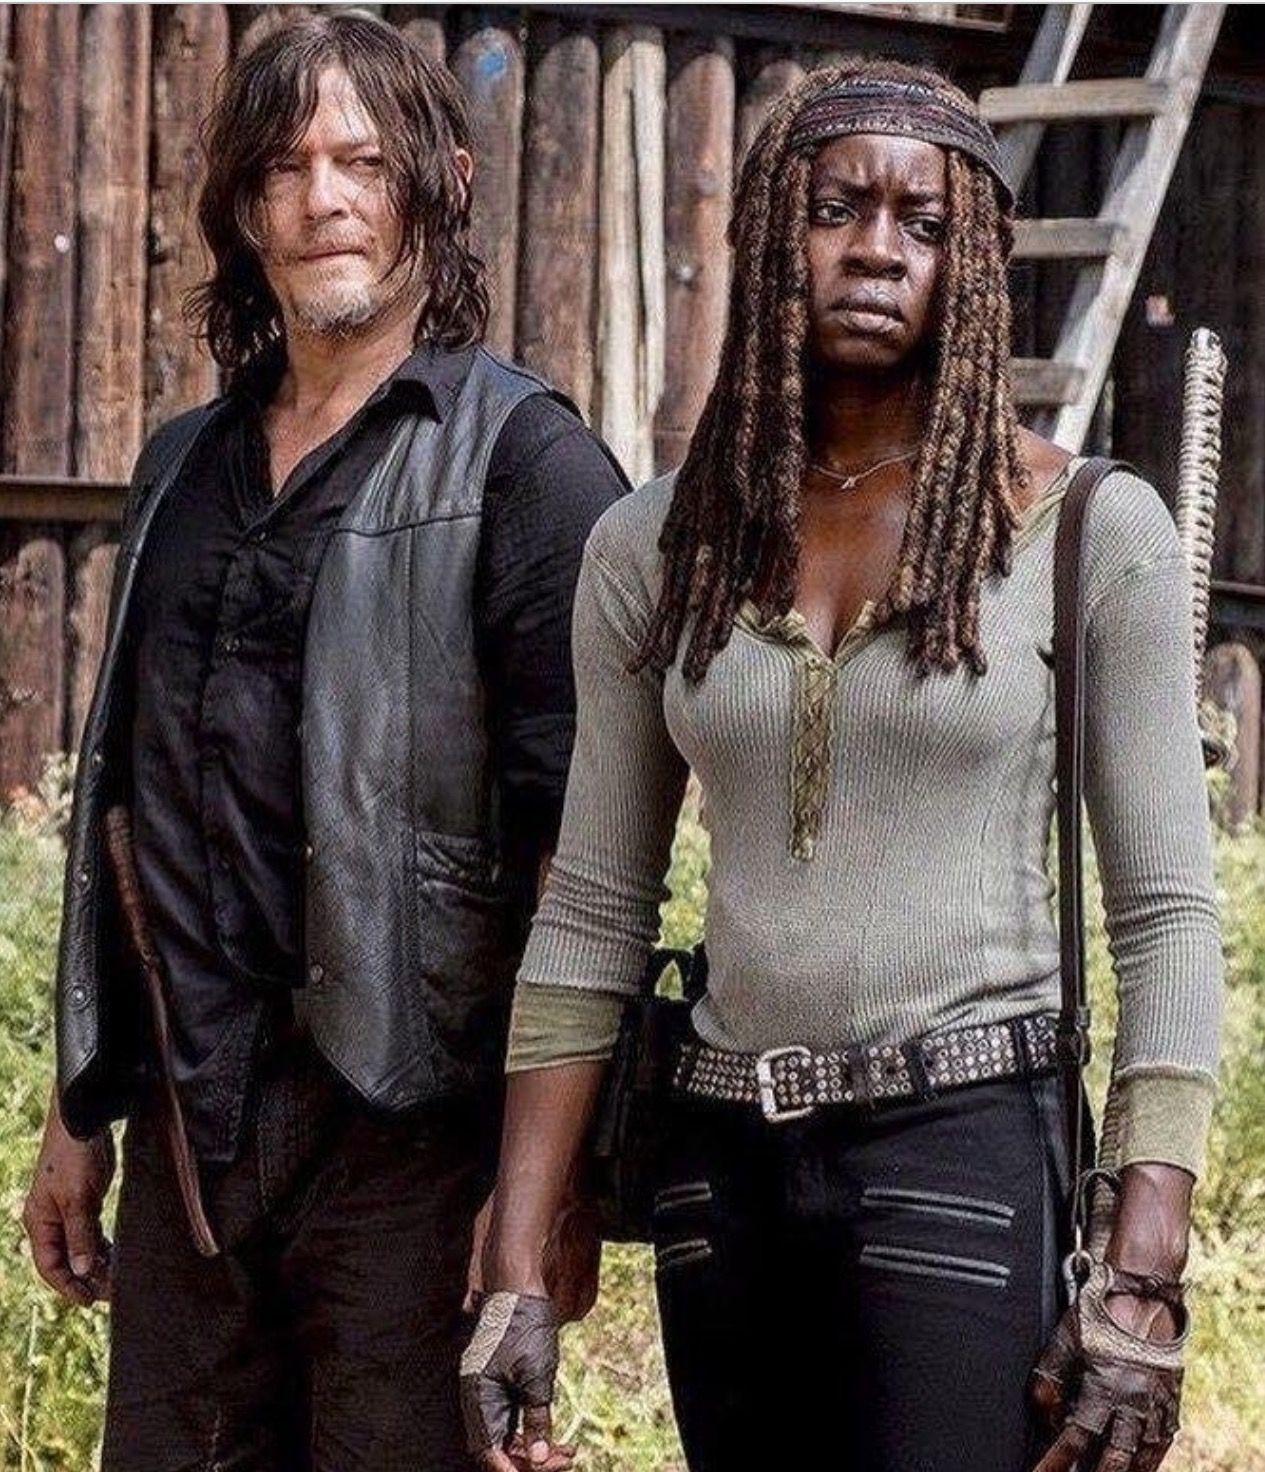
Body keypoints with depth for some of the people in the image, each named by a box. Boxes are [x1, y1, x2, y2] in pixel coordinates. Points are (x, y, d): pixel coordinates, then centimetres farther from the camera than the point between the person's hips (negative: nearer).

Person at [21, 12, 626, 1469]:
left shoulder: (523, 460, -4)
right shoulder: (186, 467, 17)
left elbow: (577, 841, -10)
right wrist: (80, 1112, 20)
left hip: (410, 1136, -6)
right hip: (186, 1132, 6)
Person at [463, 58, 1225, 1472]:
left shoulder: (1090, 531, -2)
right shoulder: (653, 547, 8)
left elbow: (1167, 918, -3)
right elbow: (591, 917, 10)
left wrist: (1143, 1289, -11)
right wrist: (515, 1272, 4)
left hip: (970, 1147, -4)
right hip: (727, 1164, 4)